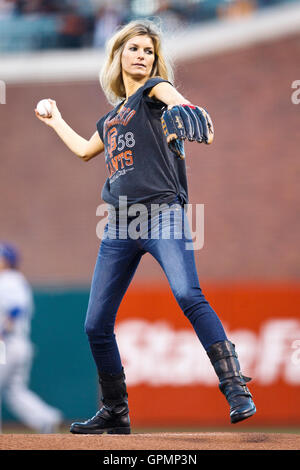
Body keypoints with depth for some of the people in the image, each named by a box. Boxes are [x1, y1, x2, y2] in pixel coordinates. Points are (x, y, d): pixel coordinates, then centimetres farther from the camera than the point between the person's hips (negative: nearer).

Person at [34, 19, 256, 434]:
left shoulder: (154, 88, 8)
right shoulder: (110, 118, 25)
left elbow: (175, 99, -18)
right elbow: (85, 150, 46)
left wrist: (183, 111, -41)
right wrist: (56, 121, 54)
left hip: (161, 211, -7)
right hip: (119, 227, 7)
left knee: (188, 295, -28)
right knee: (97, 325, 4)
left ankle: (236, 388, -32)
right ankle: (116, 413, 17)